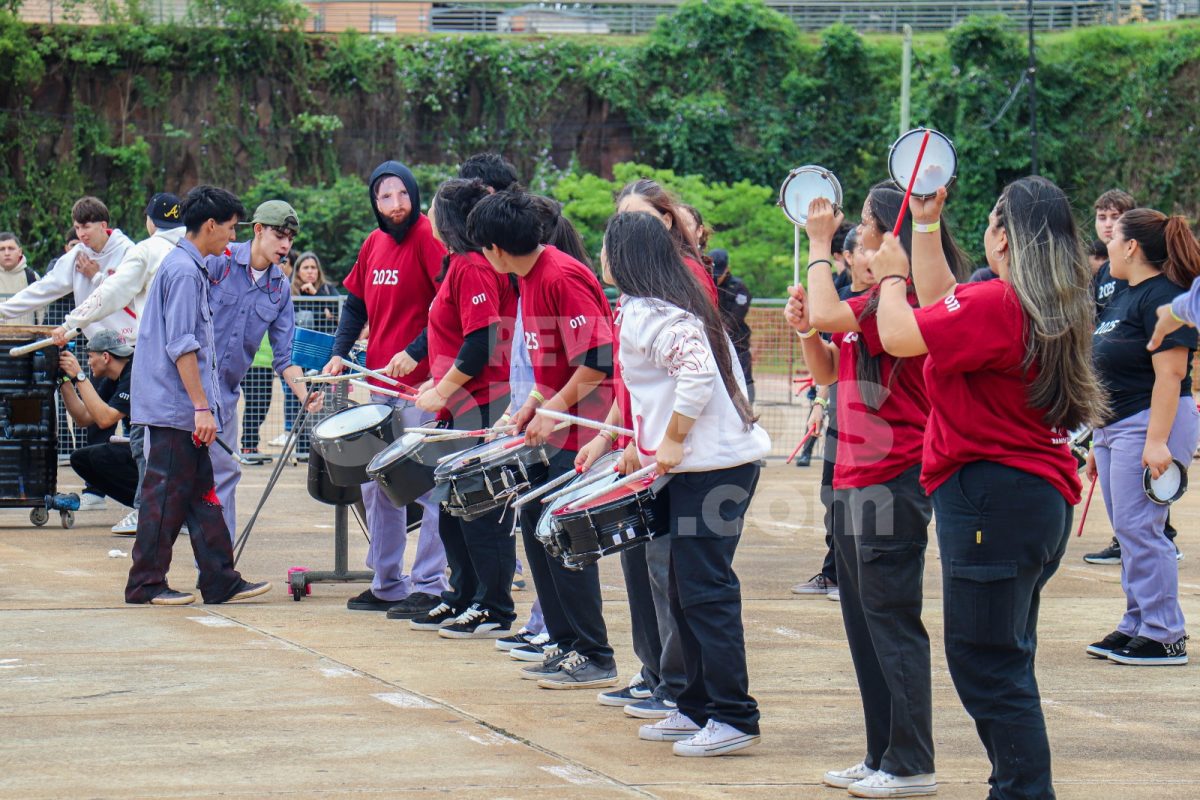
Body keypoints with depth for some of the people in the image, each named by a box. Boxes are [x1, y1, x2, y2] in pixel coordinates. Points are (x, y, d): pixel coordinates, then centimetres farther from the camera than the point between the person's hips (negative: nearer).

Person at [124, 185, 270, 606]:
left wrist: (203, 405, 23)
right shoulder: (184, 271, -15)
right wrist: (202, 406, -20)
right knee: (167, 494, -4)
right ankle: (146, 584, 2)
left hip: (180, 409, 10)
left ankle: (221, 581, 11)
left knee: (200, 493, 9)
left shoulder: (188, 266, 17)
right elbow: (181, 346, -20)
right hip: (176, 408, -10)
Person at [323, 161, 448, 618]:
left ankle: (429, 587, -2)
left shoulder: (429, 239, -11)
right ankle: (386, 584, 21)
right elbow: (356, 303, 21)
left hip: (421, 381, -8)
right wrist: (340, 353, 7)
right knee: (375, 487, 12)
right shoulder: (374, 244, 11)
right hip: (379, 382, 8)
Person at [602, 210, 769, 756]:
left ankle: (734, 719, -6)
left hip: (710, 467, -11)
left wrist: (673, 443, -19)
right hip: (711, 460, 11)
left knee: (704, 591, -8)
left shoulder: (645, 314, -14)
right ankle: (698, 709, 22)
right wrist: (644, 442, 22)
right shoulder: (671, 303, 16)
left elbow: (697, 372, -27)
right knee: (687, 592, 15)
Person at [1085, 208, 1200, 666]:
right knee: (1128, 531, 11)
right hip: (1115, 426, 10)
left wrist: (1157, 440, -27)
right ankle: (1137, 625, 18)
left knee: (1139, 529, -10)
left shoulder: (1162, 297, -13)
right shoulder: (1123, 297, 17)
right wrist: (1099, 443, 23)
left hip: (1150, 424, -10)